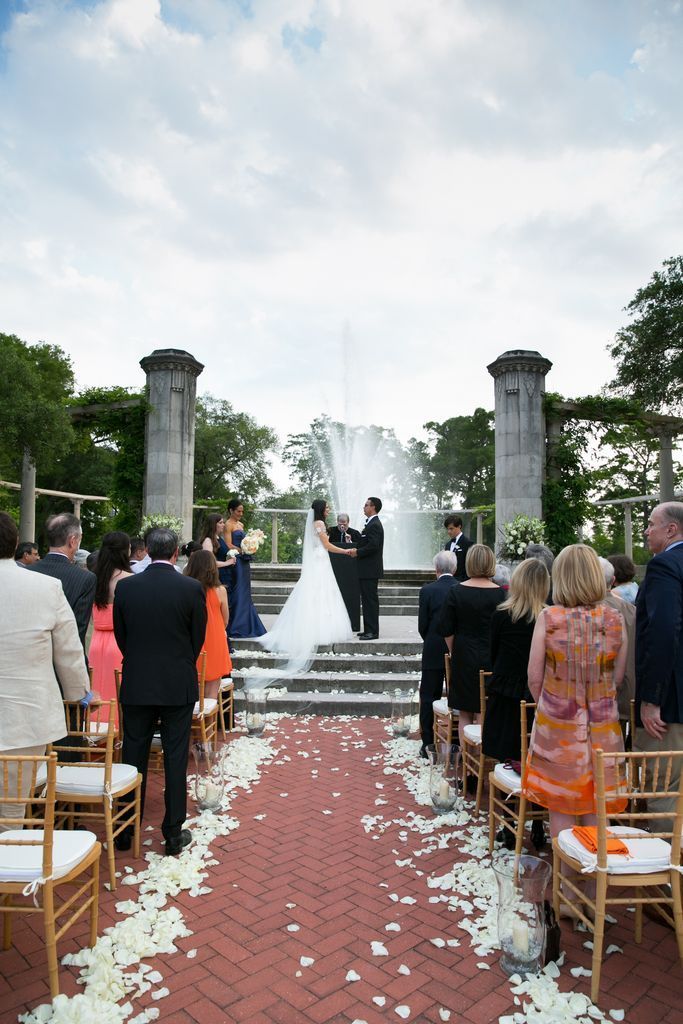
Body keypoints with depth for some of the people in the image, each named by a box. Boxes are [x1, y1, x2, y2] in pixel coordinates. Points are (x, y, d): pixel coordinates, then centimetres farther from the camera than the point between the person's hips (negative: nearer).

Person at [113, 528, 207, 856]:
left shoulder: (125, 586, -5)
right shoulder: (192, 588, -11)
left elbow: (121, 635, 4)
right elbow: (198, 638, -2)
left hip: (136, 684, 2)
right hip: (178, 686, -2)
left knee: (133, 757, 14)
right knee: (175, 759, 8)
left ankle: (126, 831, 26)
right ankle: (173, 834, 17)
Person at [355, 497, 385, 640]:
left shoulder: (374, 525, -15)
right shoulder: (371, 523, 17)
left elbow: (373, 546, -24)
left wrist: (357, 552, -14)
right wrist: (357, 549, 8)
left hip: (370, 569, -10)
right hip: (368, 569, 10)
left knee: (371, 600, -6)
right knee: (367, 600, 13)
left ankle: (372, 631, -1)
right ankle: (368, 629, 20)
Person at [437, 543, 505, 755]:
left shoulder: (456, 591, -8)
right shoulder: (500, 593, -10)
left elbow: (446, 630, -5)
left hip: (464, 658, 0)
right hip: (492, 658, 0)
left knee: (465, 713, 13)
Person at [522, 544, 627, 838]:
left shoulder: (549, 618, -13)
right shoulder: (615, 619, -7)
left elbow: (535, 678, -7)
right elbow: (618, 678, 2)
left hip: (557, 723, -2)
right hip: (602, 724, 2)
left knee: (561, 807, 11)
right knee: (596, 808, 16)